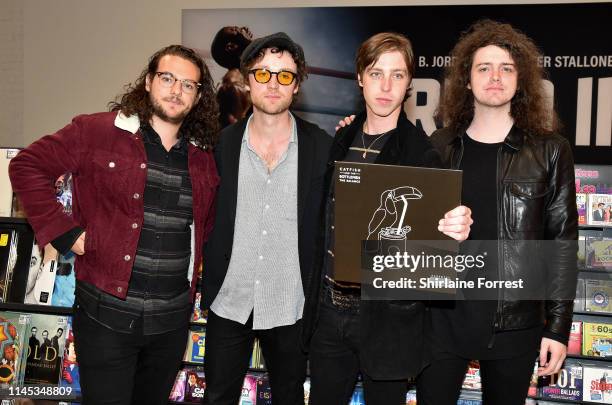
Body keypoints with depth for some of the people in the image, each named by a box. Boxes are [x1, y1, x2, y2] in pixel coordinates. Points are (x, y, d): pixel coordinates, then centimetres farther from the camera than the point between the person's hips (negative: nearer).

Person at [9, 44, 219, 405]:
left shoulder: (204, 158, 7)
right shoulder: (97, 131, -6)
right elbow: (27, 166, -4)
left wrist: (194, 263, 9)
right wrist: (64, 232, -10)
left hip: (173, 320, 5)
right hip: (108, 315, -4)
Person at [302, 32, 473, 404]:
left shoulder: (422, 152, -8)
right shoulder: (341, 143, 6)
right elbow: (324, 222, 11)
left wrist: (455, 229, -34)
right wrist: (313, 298, 5)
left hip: (389, 316, -4)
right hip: (329, 310, 4)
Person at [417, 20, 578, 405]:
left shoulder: (549, 151, -1)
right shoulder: (440, 147, 4)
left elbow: (562, 241, -1)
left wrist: (559, 326, -4)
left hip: (516, 322, -1)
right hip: (443, 316, 1)